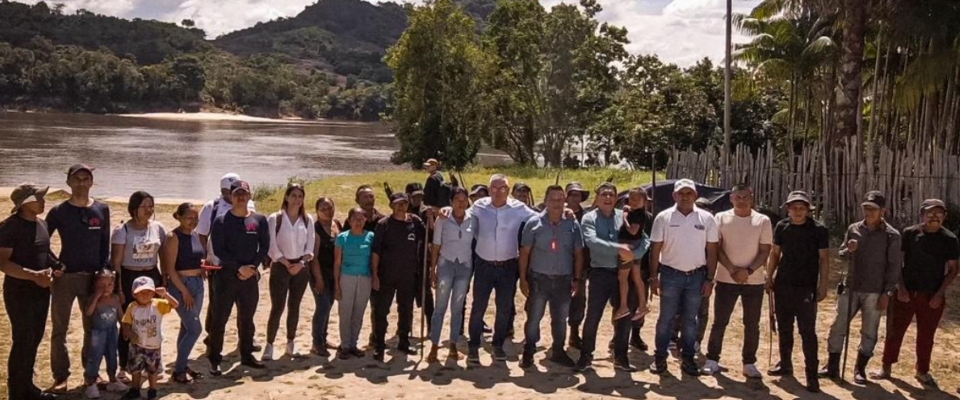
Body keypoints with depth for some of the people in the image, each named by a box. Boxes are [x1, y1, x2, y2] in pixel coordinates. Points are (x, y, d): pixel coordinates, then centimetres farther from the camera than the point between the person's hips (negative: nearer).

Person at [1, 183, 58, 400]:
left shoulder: (42, 224, 8)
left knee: (34, 340, 15)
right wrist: (34, 275, -28)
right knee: (22, 342, -2)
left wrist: (54, 268, 3)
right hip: (19, 292, -7)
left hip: (41, 291, 8)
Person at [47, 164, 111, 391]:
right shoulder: (59, 211, -4)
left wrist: (105, 271, 1)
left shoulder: (102, 210, 2)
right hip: (64, 277, -2)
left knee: (93, 327, 10)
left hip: (93, 277, 2)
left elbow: (105, 244, 7)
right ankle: (61, 377, 13)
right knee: (60, 329, 3)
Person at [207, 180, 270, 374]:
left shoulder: (259, 220, 5)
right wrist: (239, 268, -16)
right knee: (219, 318, 0)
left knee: (247, 318, 13)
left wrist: (252, 267, -9)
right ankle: (214, 359, 8)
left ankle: (247, 355, 25)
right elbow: (218, 250, -9)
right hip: (226, 275, -3)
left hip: (251, 276, 3)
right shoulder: (221, 221, -4)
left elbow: (264, 247, 4)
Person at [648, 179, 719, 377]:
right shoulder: (664, 217, -3)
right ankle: (660, 357, 15)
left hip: (696, 276, 1)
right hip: (671, 275, -1)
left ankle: (688, 358, 20)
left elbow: (712, 251, 3)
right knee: (666, 319, 6)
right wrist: (654, 277, -5)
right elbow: (655, 249, -1)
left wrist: (709, 279, -1)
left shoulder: (706, 218, 0)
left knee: (690, 321, 10)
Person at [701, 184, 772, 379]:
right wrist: (732, 270, -14)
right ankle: (712, 360, 13)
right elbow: (717, 249, -3)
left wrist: (748, 271, -15)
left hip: (754, 281, 1)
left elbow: (765, 251, -2)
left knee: (752, 325, 7)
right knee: (719, 322, 3)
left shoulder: (762, 221, -1)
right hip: (726, 280, -1)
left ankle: (749, 363, 18)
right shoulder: (721, 218, -1)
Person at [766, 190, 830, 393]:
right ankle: (785, 364, 27)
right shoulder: (781, 227, 3)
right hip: (783, 285, 4)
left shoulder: (819, 230, -6)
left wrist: (823, 285, -6)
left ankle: (812, 374, 2)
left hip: (807, 287, -4)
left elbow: (823, 258, -2)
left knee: (807, 331, -4)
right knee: (784, 327, 13)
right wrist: (769, 277, 7)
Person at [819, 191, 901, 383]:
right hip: (850, 288, 3)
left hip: (874, 292, -3)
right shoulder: (853, 229, 4)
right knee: (838, 327, 4)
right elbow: (841, 255, 11)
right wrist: (848, 250, -12)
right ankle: (832, 367, 14)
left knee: (869, 332, 6)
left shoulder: (892, 235, -5)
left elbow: (894, 267, -4)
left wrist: (887, 293, -9)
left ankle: (860, 369, 19)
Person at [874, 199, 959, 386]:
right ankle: (886, 367, 14)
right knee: (895, 330, 3)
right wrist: (901, 288, -9)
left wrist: (940, 293, -7)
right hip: (907, 292, 0)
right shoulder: (910, 233, -5)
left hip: (932, 295, 1)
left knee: (926, 336, 10)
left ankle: (922, 371, 25)